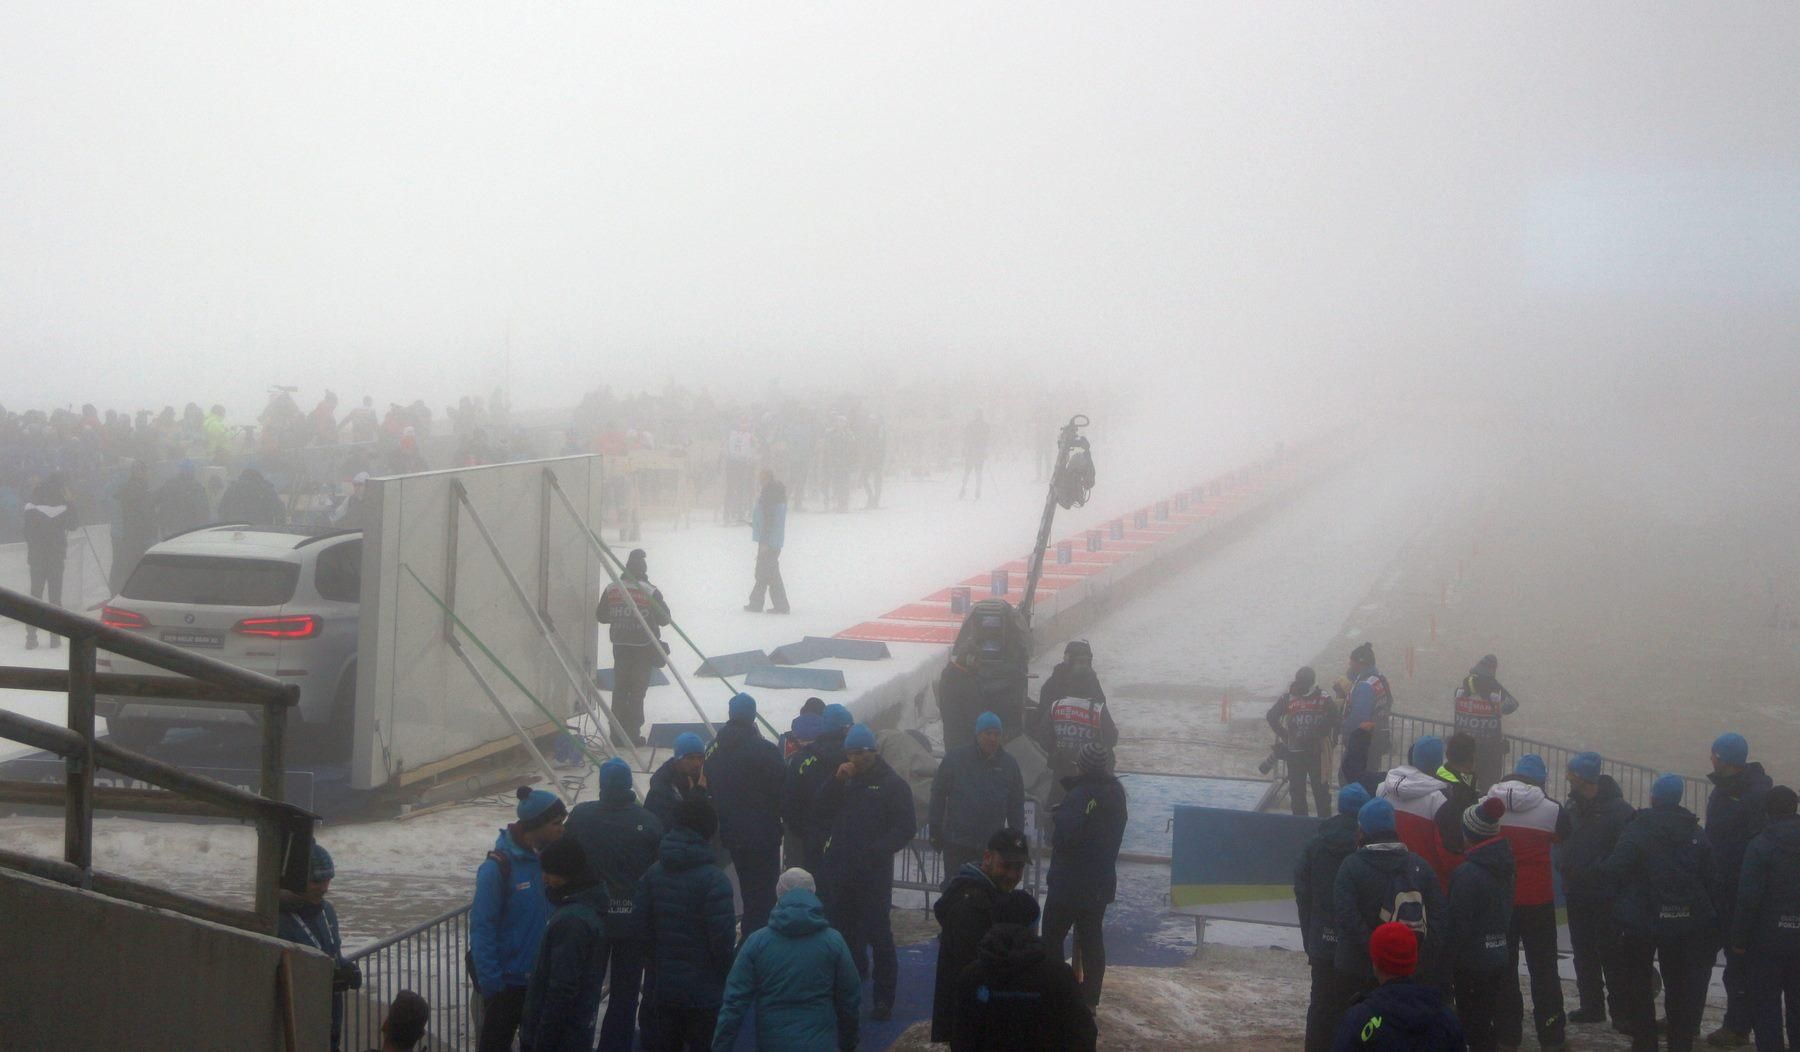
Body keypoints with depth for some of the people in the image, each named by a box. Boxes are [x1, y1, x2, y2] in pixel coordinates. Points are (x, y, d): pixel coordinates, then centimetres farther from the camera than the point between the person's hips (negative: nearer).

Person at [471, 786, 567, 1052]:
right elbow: (481, 928, -19)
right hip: (507, 978, -7)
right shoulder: (498, 867, -19)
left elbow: (552, 916, 6)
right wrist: (490, 982, -21)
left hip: (540, 977, 7)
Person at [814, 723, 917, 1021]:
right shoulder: (844, 780, 13)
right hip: (839, 871, 5)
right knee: (843, 932, 9)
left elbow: (906, 828, -7)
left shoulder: (892, 785, -2)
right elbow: (819, 814, 5)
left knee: (879, 935, -4)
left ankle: (884, 999, 2)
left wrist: (877, 851, -18)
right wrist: (836, 782, -6)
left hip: (873, 873, -5)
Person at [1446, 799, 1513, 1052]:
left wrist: (1449, 960, -11)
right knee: (1486, 1022, 16)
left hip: (1472, 964, -8)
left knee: (1473, 1025, -1)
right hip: (1499, 958, 8)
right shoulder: (1503, 867, 6)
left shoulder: (1466, 874, -19)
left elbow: (1458, 925, -18)